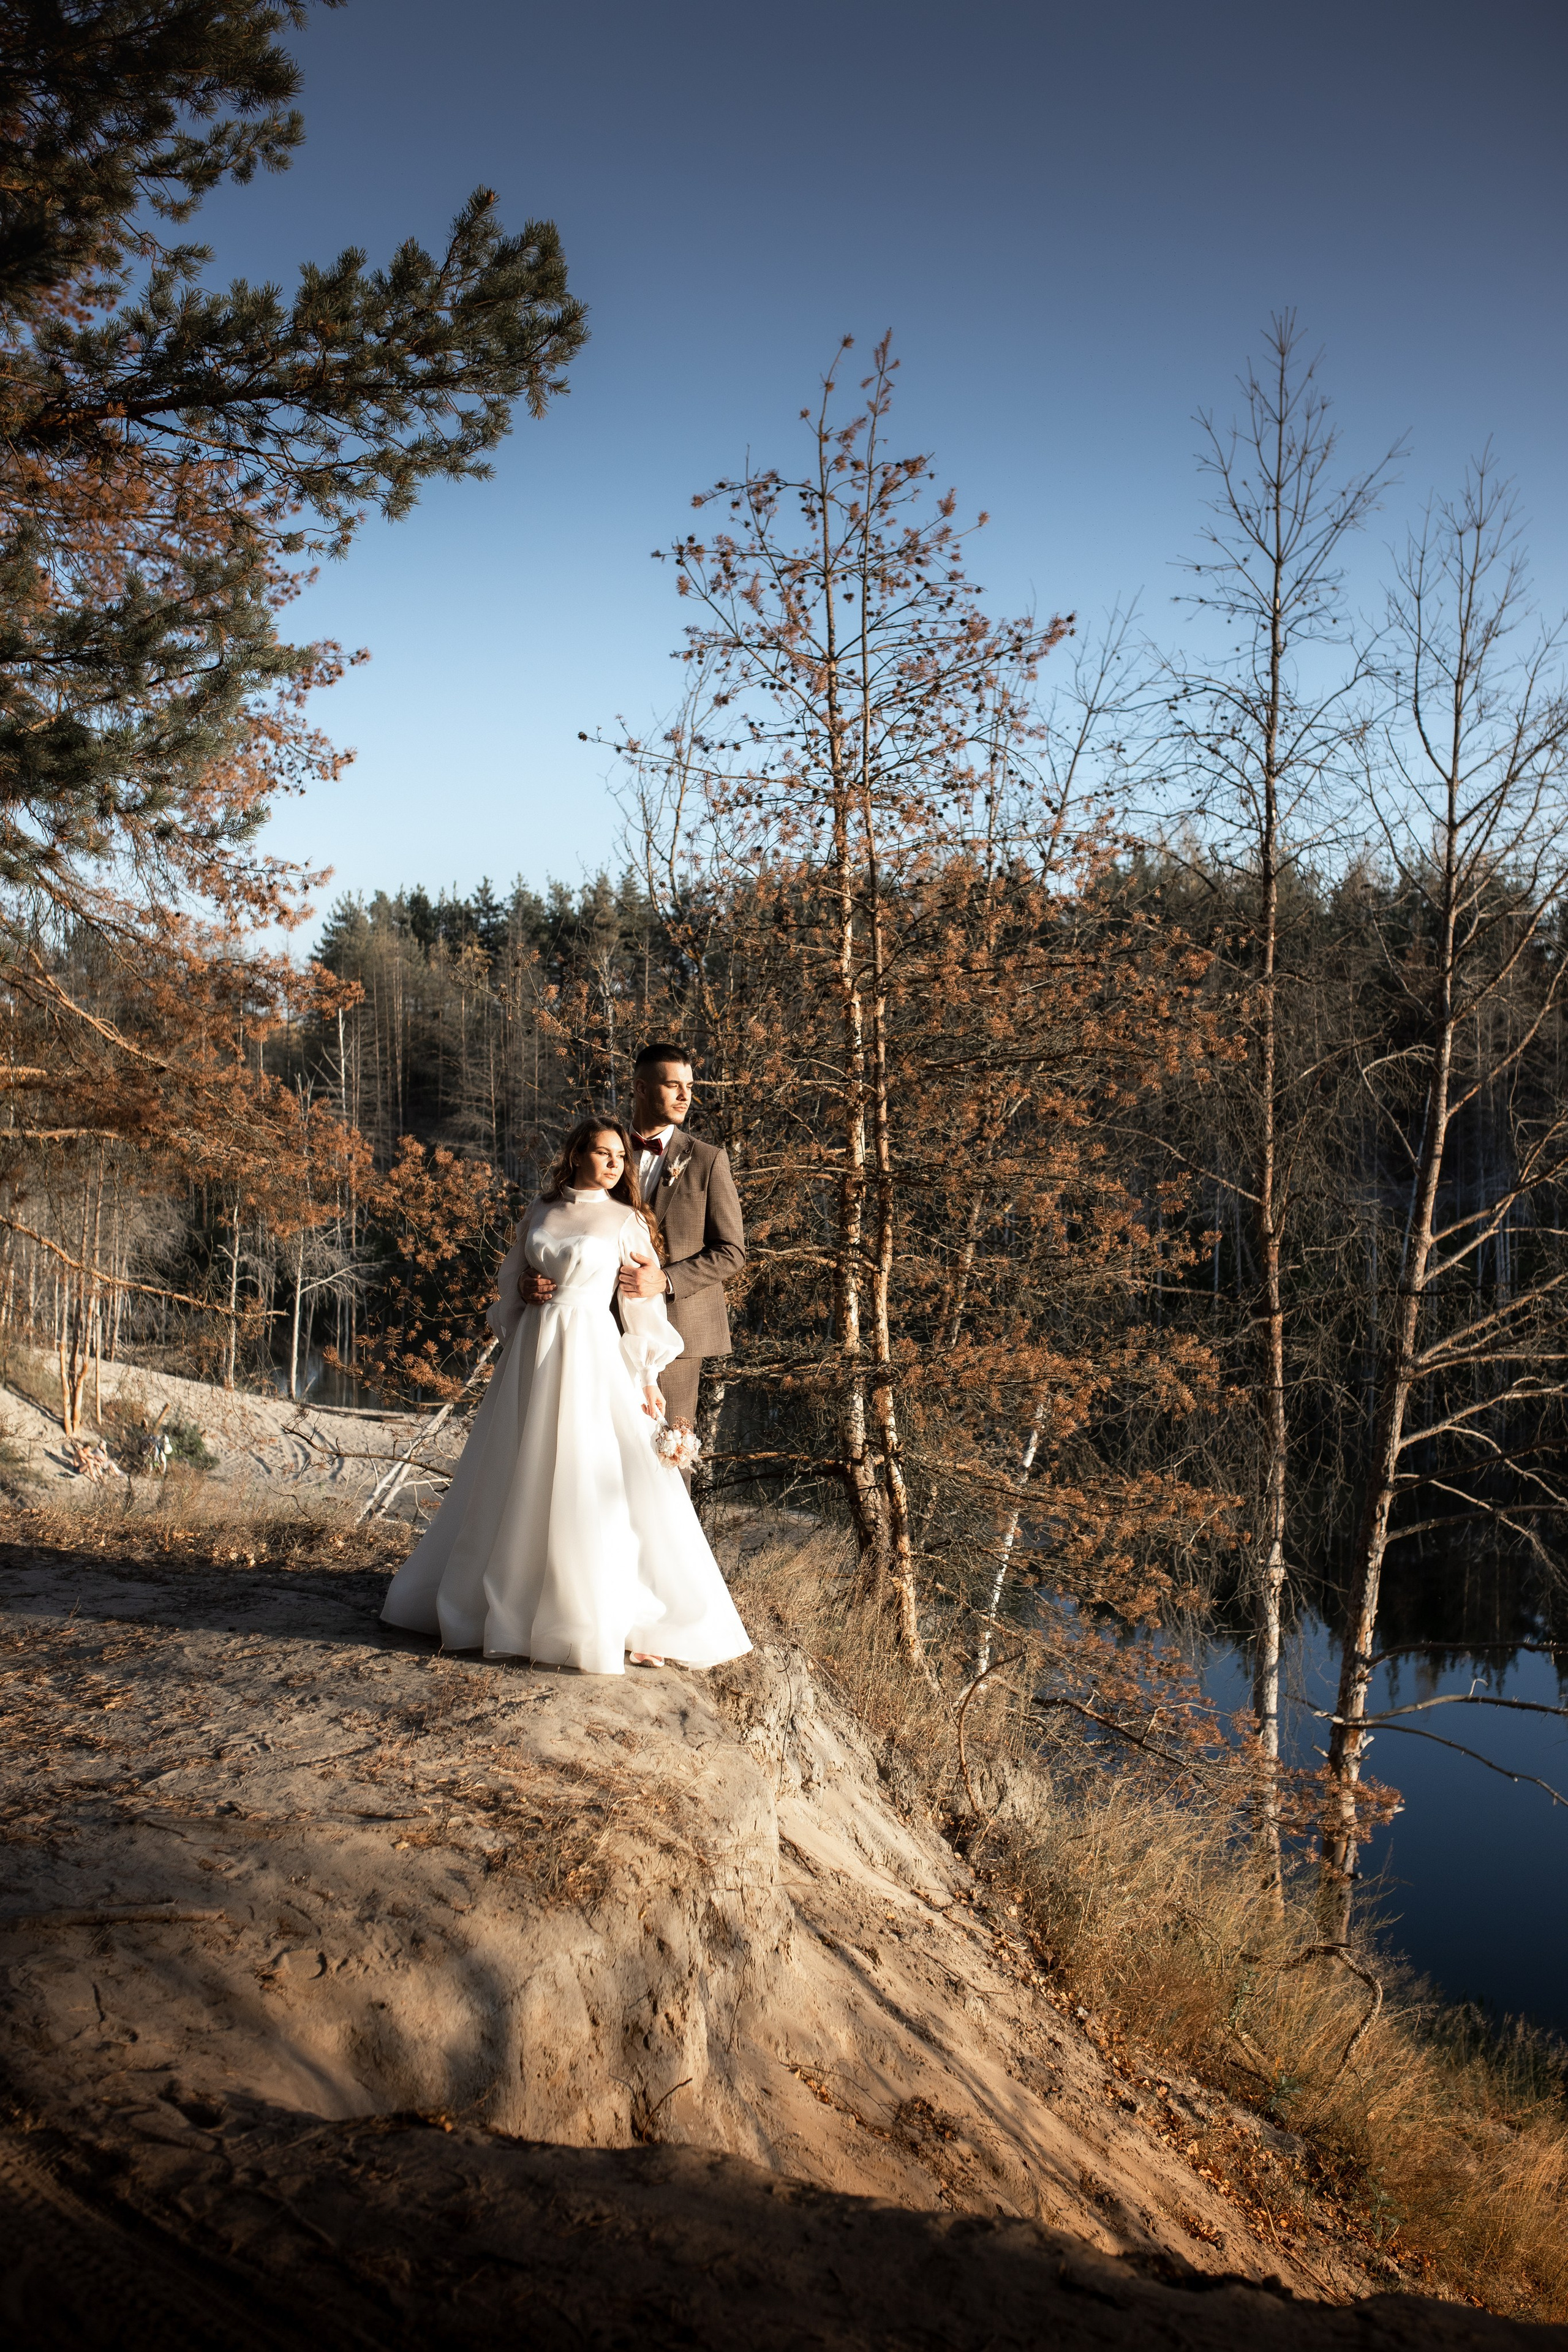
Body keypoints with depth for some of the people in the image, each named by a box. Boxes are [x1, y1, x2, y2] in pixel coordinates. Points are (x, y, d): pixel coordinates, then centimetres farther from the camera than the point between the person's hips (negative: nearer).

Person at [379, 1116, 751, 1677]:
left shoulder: (626, 1221, 1)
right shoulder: (540, 1213, 10)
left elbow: (645, 1300, -1)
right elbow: (511, 1284, 15)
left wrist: (648, 1379, -5)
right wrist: (512, 1349, 10)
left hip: (593, 1352, -4)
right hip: (533, 1354, 4)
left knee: (601, 1480, -8)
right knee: (518, 1479, 10)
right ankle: (510, 1600, 24)